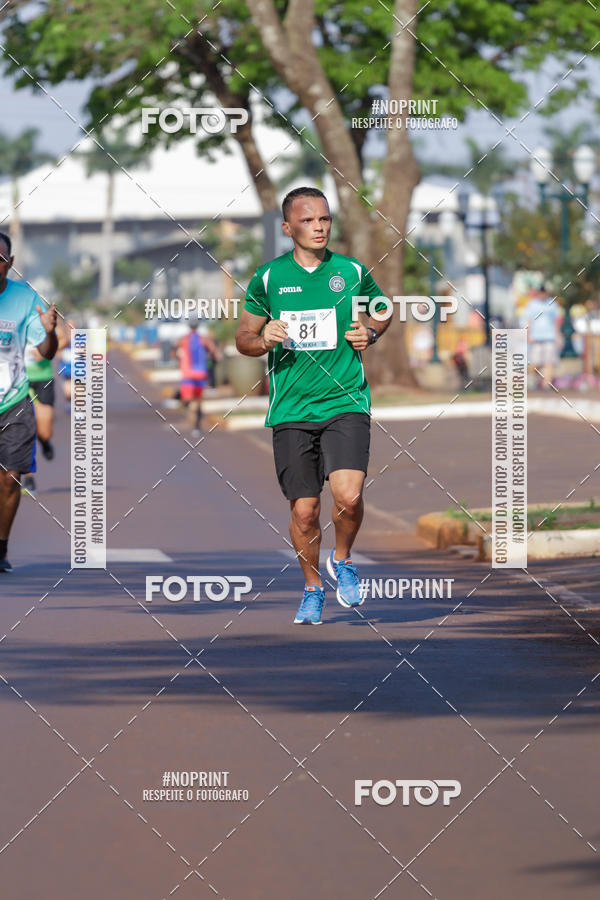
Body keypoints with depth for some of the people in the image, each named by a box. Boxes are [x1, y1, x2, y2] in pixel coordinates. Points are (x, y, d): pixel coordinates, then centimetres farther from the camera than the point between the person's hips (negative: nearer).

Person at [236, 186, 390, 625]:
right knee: (304, 510, 1)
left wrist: (369, 333, 0)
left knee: (348, 495, -19)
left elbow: (382, 309, 22)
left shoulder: (352, 272, 4)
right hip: (291, 409, 1)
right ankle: (313, 588, 25)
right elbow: (244, 336, 12)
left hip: (345, 403, -1)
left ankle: (343, 559, 12)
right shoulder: (267, 278, 3)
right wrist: (262, 341, -11)